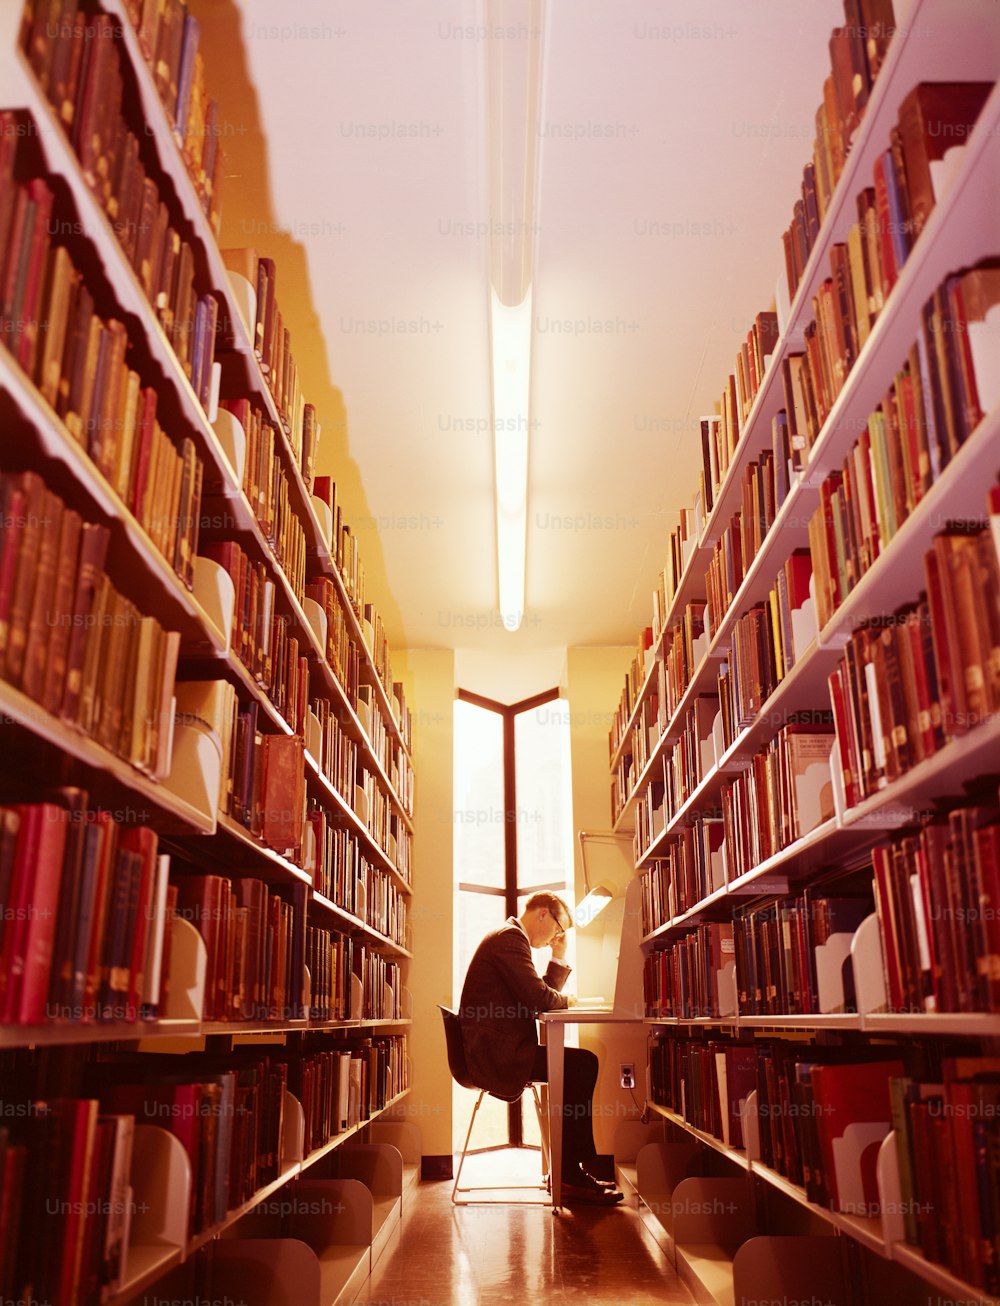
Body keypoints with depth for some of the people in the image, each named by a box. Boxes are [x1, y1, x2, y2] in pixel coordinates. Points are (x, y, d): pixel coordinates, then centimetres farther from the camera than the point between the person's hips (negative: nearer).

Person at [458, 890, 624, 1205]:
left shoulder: (510, 938, 21)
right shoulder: (510, 937, -13)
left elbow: (541, 997, 21)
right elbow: (539, 998, -20)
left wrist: (560, 958, 14)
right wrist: (566, 1000, -1)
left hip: (496, 1050, 11)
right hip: (495, 1054, -11)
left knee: (583, 1064, 7)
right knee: (581, 1065, -14)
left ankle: (575, 1170, 10)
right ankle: (571, 1177, -4)